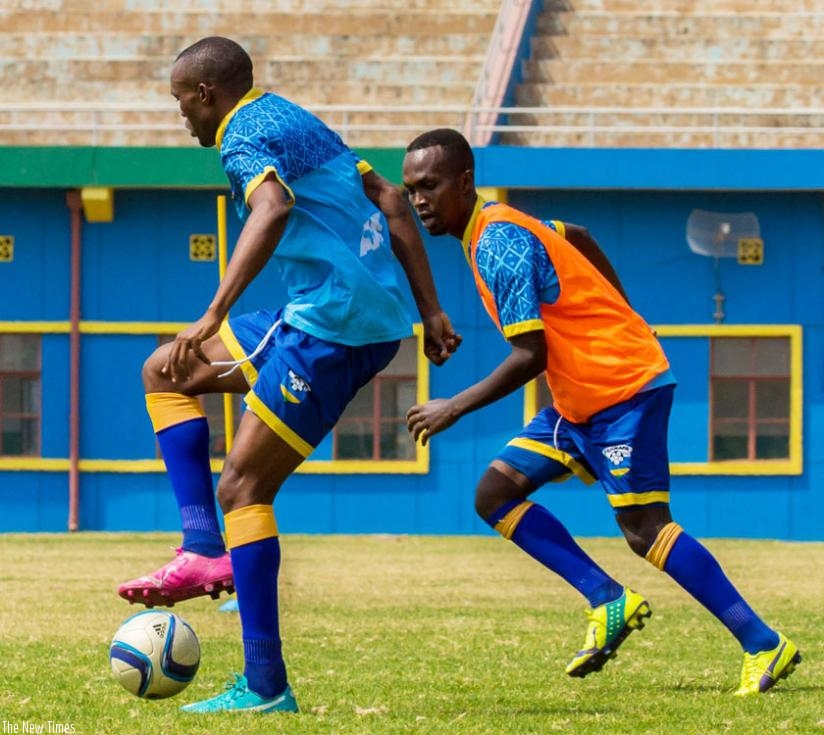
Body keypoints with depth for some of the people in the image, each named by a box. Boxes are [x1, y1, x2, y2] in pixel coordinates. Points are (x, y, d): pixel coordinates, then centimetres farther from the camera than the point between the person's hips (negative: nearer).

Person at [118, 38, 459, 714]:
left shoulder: (246, 134, -9)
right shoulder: (294, 120, 21)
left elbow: (274, 208, -30)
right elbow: (392, 201, 22)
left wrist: (214, 317, -36)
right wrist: (429, 312, 21)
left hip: (335, 323, -10)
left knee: (242, 487, -8)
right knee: (166, 373, 17)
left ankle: (265, 686, -9)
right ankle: (204, 548, 6)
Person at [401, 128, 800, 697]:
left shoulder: (497, 244, -20)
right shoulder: (499, 226, 10)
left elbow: (530, 356, -23)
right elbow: (578, 238, 26)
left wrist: (454, 408, -17)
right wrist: (623, 322, 30)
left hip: (624, 387, -10)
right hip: (579, 402, 10)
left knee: (645, 529, -13)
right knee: (496, 494, 3)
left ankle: (764, 647, -10)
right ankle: (609, 601, -1)